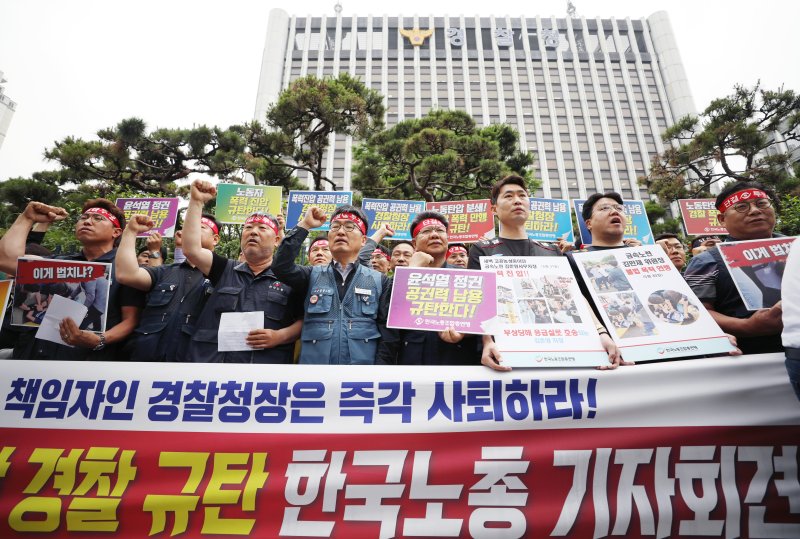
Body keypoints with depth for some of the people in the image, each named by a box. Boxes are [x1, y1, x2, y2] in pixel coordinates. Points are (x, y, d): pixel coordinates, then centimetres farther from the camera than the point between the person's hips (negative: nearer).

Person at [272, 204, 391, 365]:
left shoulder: (380, 281, 3)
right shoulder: (312, 276, 6)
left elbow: (387, 330, -1)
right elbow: (280, 266, -11)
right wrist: (304, 225, -9)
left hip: (363, 362, 0)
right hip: (313, 360, 1)